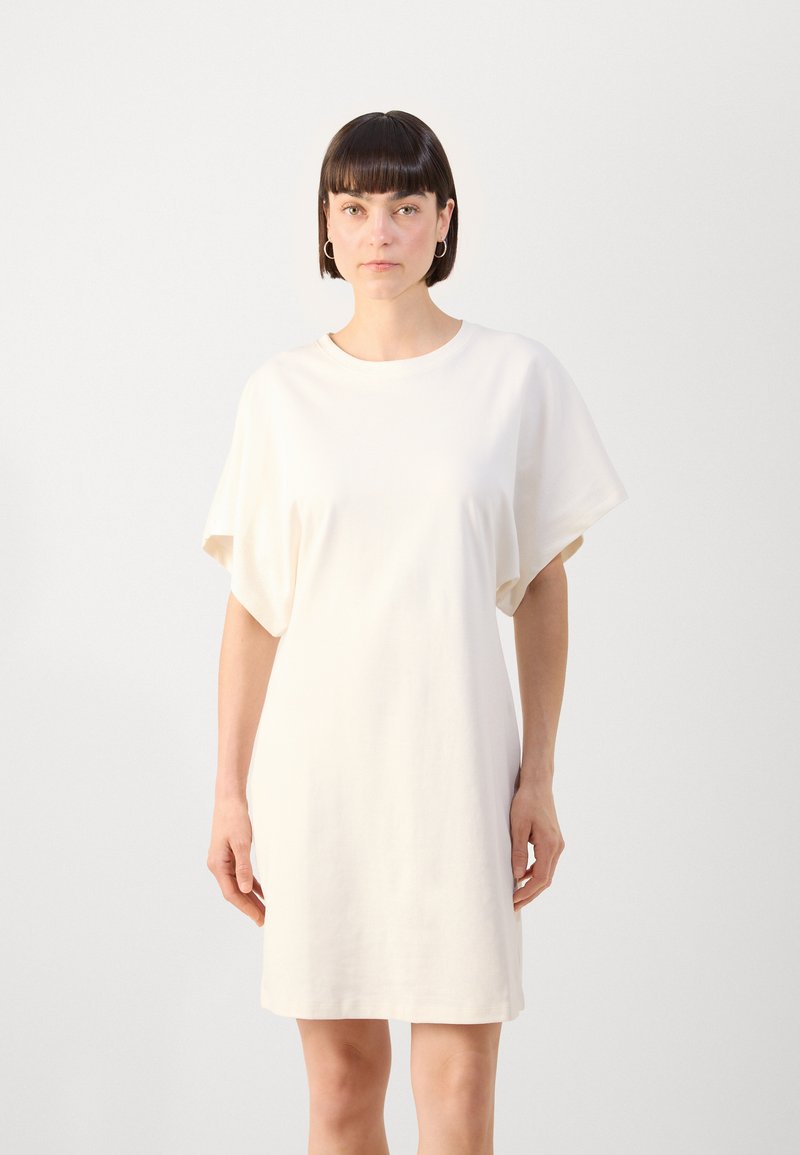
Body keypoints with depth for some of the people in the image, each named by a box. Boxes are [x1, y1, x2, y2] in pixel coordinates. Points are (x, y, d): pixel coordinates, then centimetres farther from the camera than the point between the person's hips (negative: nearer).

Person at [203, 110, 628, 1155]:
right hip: (314, 765, 1)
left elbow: (544, 590, 5)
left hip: (458, 764, -1)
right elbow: (251, 610, 5)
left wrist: (538, 777, 1)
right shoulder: (282, 393, 4)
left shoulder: (518, 375, 2)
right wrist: (229, 792, 2)